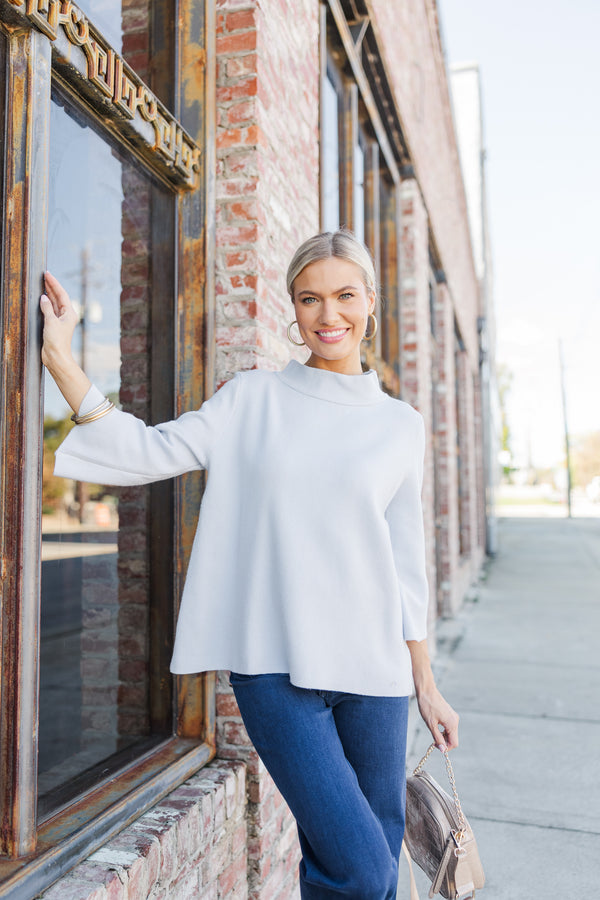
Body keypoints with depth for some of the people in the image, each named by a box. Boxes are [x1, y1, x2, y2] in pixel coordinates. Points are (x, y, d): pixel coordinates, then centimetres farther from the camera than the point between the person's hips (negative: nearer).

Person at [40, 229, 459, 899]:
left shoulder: (400, 425, 7)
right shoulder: (251, 400, 3)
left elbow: (406, 565, 10)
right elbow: (143, 453, -3)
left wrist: (425, 687, 12)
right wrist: (59, 357, -9)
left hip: (371, 669, 3)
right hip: (275, 668, -2)